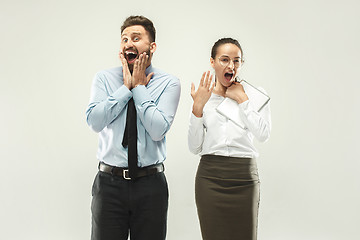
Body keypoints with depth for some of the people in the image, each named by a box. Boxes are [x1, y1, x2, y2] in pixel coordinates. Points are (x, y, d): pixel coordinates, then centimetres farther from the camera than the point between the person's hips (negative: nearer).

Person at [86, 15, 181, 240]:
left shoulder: (168, 83, -2)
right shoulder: (104, 78, 3)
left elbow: (157, 130, -14)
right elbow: (95, 121, -11)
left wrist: (138, 87, -10)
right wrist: (126, 86, -10)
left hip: (151, 185, -1)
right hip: (109, 182, 1)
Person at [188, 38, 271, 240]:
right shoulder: (204, 97, 7)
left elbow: (263, 134, -12)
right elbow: (194, 147, 1)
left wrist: (242, 99, -7)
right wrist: (198, 107, -9)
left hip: (244, 177, -1)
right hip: (210, 176, 1)